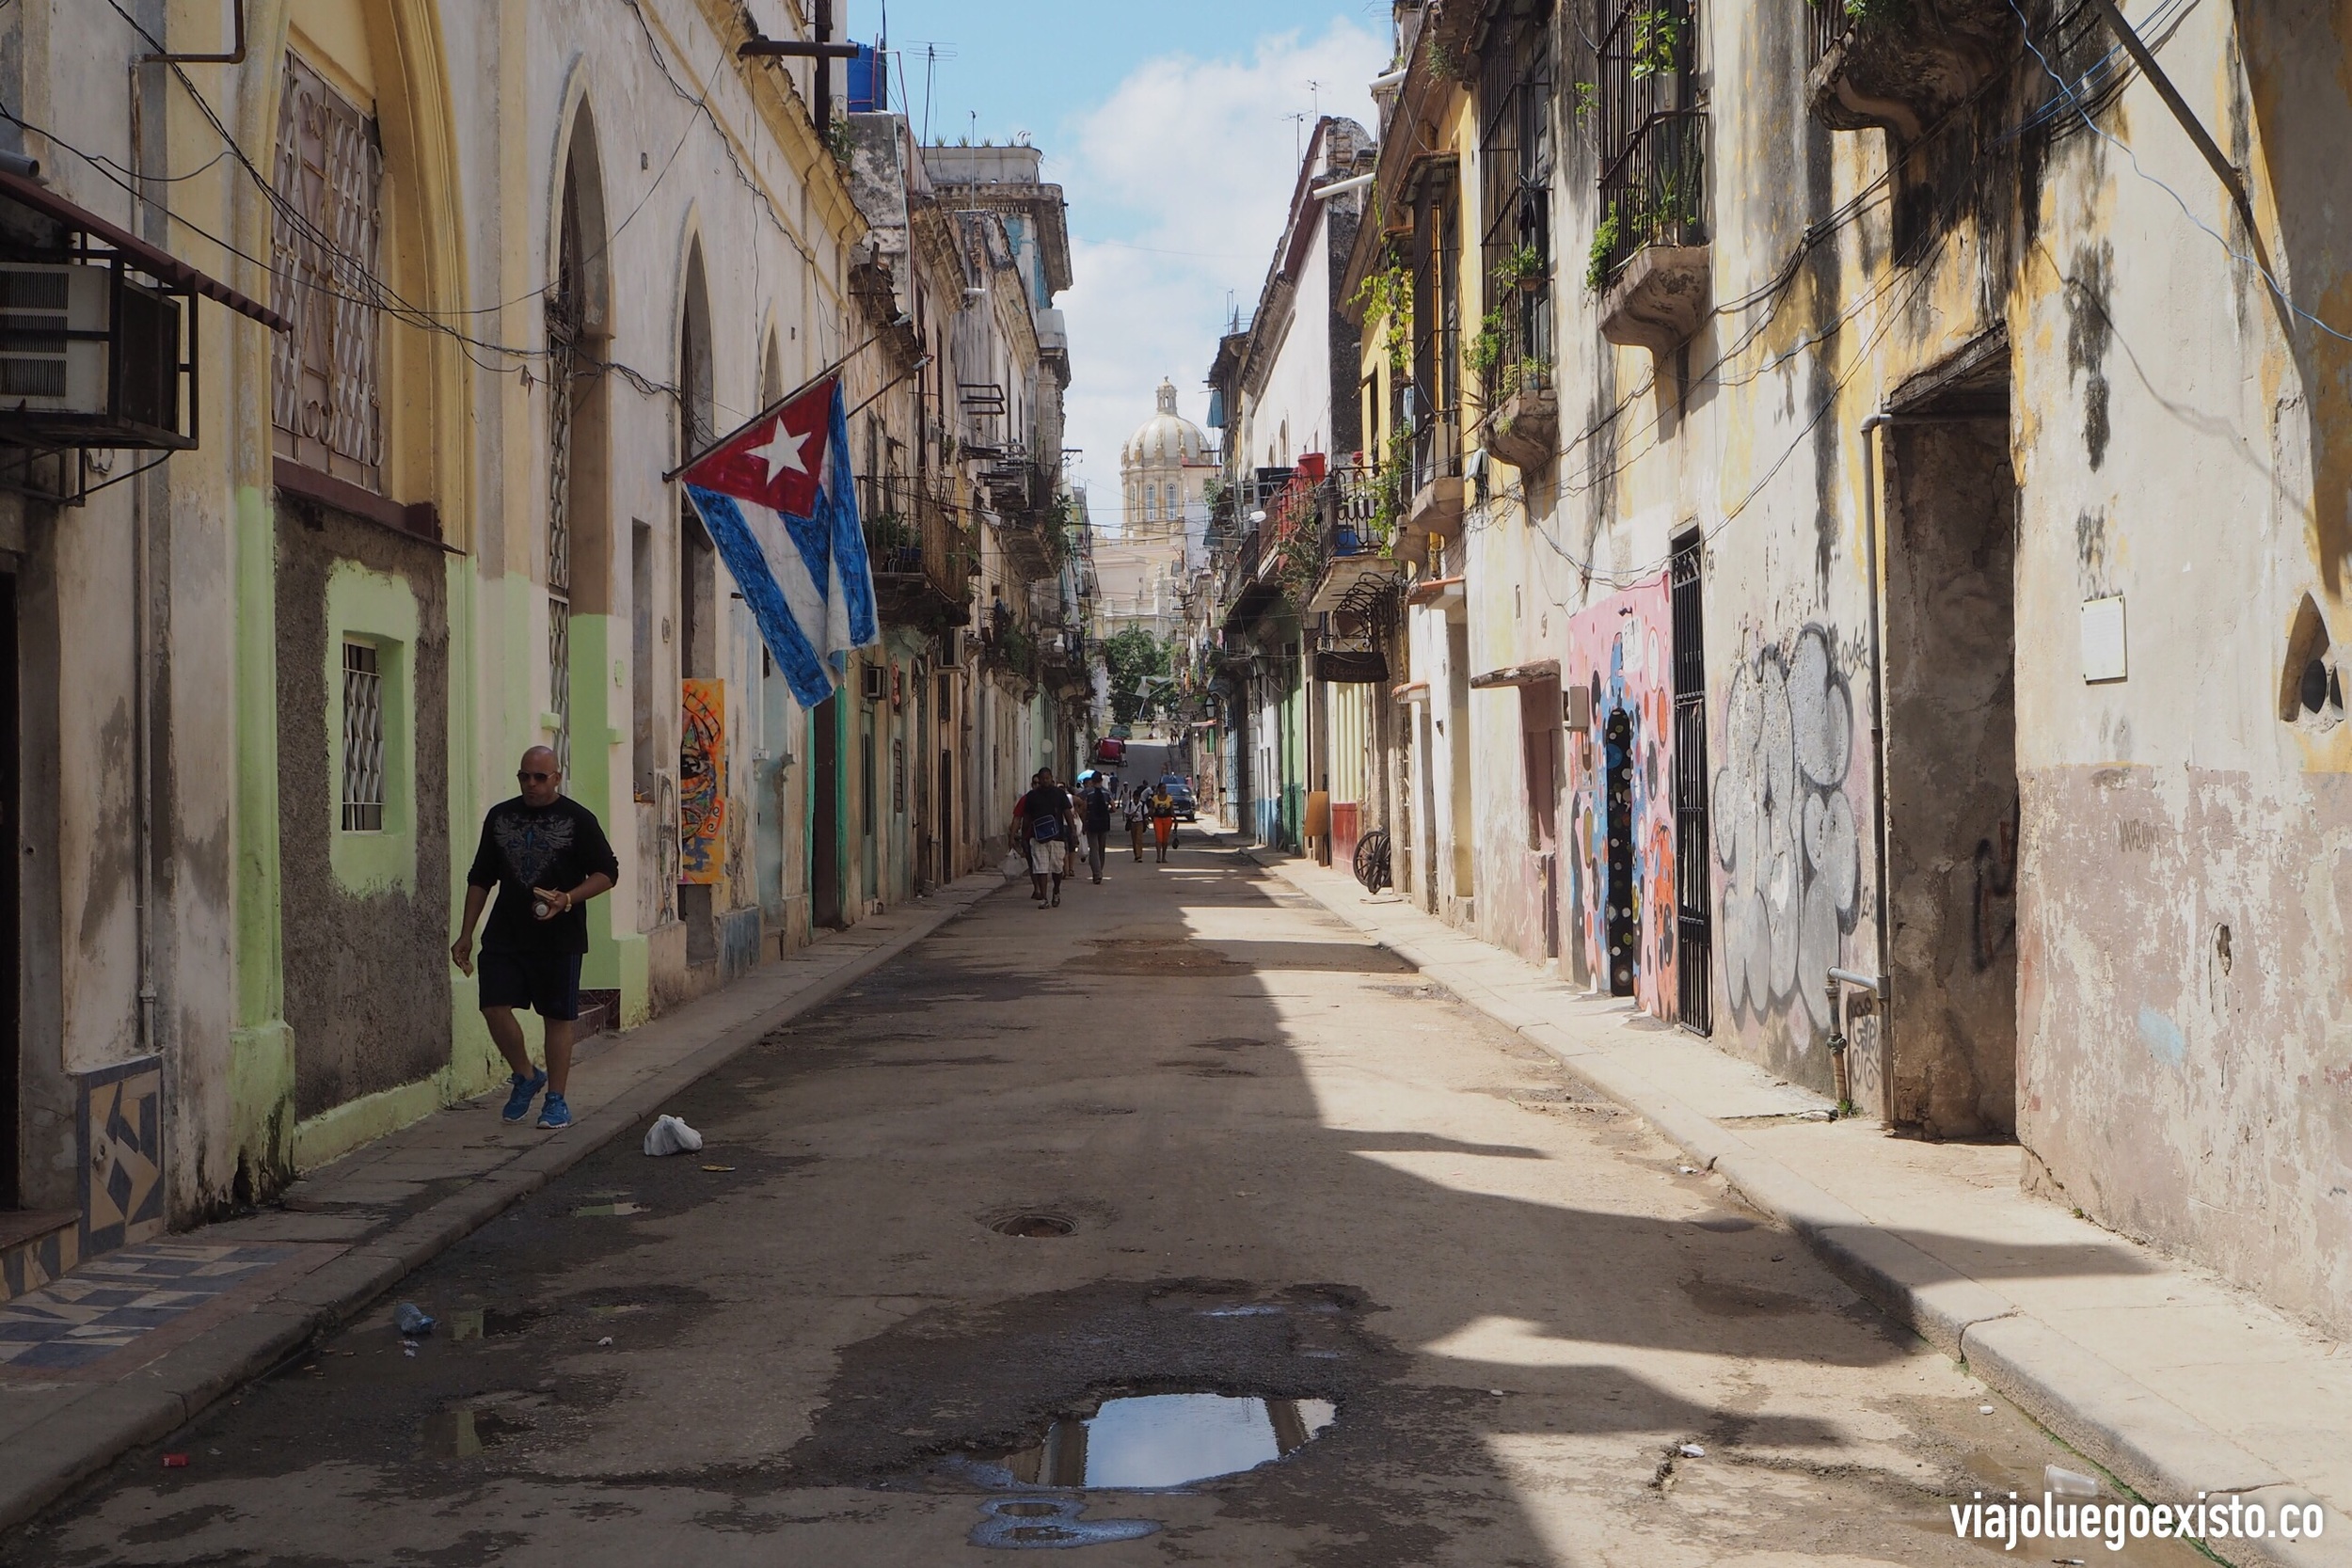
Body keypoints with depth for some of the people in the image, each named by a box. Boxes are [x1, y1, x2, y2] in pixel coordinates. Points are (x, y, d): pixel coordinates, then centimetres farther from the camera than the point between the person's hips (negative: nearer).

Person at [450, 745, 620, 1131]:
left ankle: (556, 1100, 13)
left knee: (558, 1016, 2)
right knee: (494, 1008, -7)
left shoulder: (577, 819, -2)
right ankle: (526, 1076, 17)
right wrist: (465, 935, 12)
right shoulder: (500, 817, 10)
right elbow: (480, 879, 16)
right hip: (505, 935, 3)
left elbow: (607, 873, -2)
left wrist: (568, 899, -18)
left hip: (559, 937, -3)